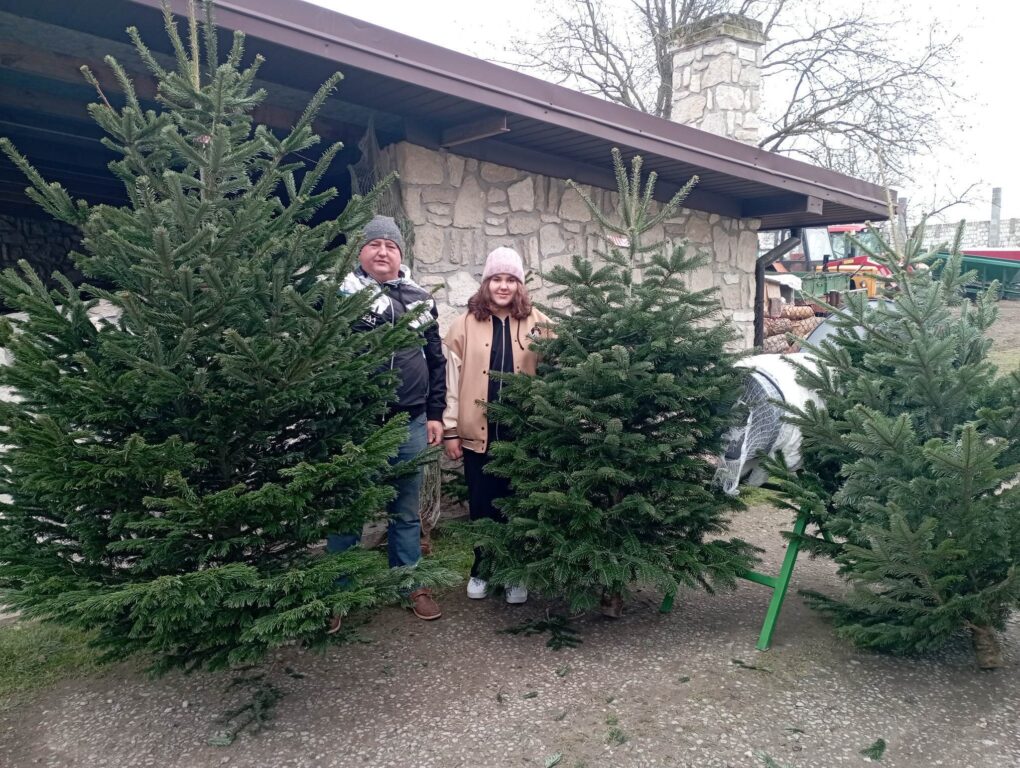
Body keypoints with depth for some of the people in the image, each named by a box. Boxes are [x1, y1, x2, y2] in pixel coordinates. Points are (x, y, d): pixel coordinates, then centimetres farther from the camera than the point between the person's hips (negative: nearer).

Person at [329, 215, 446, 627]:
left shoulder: (420, 298, 9)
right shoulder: (341, 295, -1)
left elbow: (435, 359, 13)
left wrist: (435, 413, 9)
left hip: (410, 423, 3)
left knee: (406, 512, 14)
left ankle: (412, 585, 27)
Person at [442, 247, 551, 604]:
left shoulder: (538, 324, 2)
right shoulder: (466, 324, 2)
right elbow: (453, 378, 1)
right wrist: (450, 429, -2)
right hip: (477, 432, 0)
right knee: (481, 504, 10)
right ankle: (481, 570, 28)